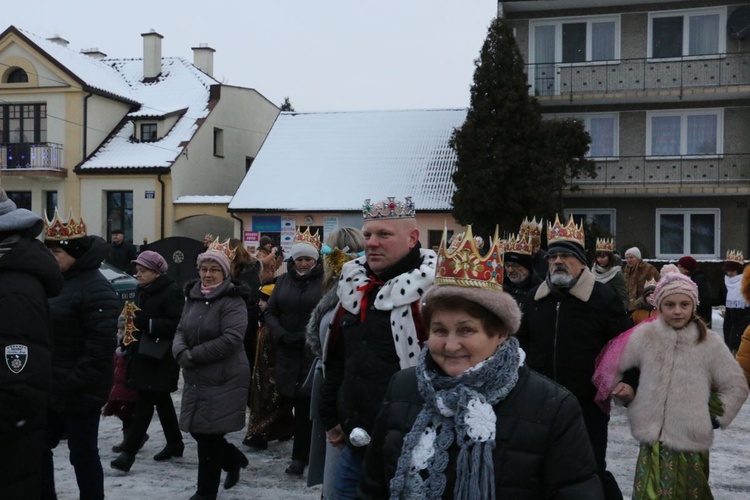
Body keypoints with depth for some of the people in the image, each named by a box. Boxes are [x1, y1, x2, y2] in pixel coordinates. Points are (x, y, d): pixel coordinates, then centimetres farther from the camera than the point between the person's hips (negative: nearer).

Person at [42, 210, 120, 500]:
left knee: (82, 454, 4)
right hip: (51, 387, 9)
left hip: (80, 391, -9)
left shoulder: (95, 289, -19)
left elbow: (100, 345, -23)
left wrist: (72, 385, -21)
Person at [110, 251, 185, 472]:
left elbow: (178, 324, -22)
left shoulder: (171, 291, -14)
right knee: (161, 400, 17)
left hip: (161, 358, -9)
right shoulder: (142, 290, 12)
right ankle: (175, 443, 29)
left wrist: (147, 323, -26)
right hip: (143, 354, 9)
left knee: (144, 403, -7)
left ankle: (129, 451, -3)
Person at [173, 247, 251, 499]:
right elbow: (181, 331, 10)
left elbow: (231, 340, -22)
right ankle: (234, 459, 40)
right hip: (196, 378, 7)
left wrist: (193, 355, -18)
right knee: (196, 429, 13)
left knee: (209, 435, -1)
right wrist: (181, 352, -12)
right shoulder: (192, 298, 10)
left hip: (224, 380, -7)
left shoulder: (232, 301, -13)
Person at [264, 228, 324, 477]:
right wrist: (282, 335, -5)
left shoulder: (325, 281, -4)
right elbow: (270, 312, 11)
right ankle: (305, 450, 20)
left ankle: (299, 456, 12)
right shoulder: (283, 280, 12)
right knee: (298, 402, 6)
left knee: (305, 405, -1)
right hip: (287, 351, 4)